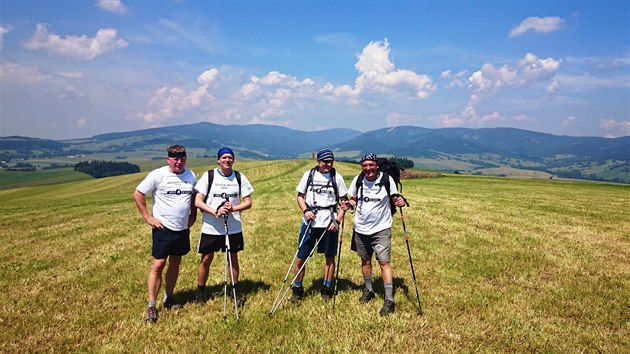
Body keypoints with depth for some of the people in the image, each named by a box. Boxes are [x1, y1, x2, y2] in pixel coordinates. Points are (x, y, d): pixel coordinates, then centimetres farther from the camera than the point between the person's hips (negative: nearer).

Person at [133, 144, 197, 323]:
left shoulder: (191, 176, 4)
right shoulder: (157, 175, -11)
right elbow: (138, 194, -8)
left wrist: (193, 215, 6)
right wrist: (148, 217, -10)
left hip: (183, 228, 5)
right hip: (164, 228, -5)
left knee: (175, 263, 13)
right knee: (158, 264, -7)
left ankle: (168, 299, 28)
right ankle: (151, 306, 2)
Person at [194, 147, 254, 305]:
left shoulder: (240, 177, 1)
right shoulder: (208, 176, -5)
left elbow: (248, 202, 1)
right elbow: (197, 201, -8)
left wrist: (233, 208, -18)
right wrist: (215, 211, -22)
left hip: (234, 228, 2)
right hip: (211, 228, -1)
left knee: (233, 258, 10)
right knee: (206, 258, 6)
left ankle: (235, 290, 26)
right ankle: (200, 292, 23)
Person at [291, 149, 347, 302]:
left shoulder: (337, 177, 0)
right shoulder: (308, 175, 3)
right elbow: (300, 196, 9)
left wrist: (338, 220, -8)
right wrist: (305, 210, -9)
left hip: (330, 223, 0)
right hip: (309, 222, 0)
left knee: (330, 257, 10)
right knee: (301, 258, 2)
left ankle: (327, 289, 26)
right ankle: (297, 289, 19)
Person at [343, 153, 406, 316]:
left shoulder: (386, 179, -10)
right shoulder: (357, 180, -2)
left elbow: (395, 197, -3)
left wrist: (400, 201, -26)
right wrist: (349, 204, -12)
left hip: (381, 228, -4)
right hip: (361, 228, 4)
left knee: (384, 261, -8)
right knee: (365, 260, 17)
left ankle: (389, 300, -2)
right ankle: (368, 290, 37)